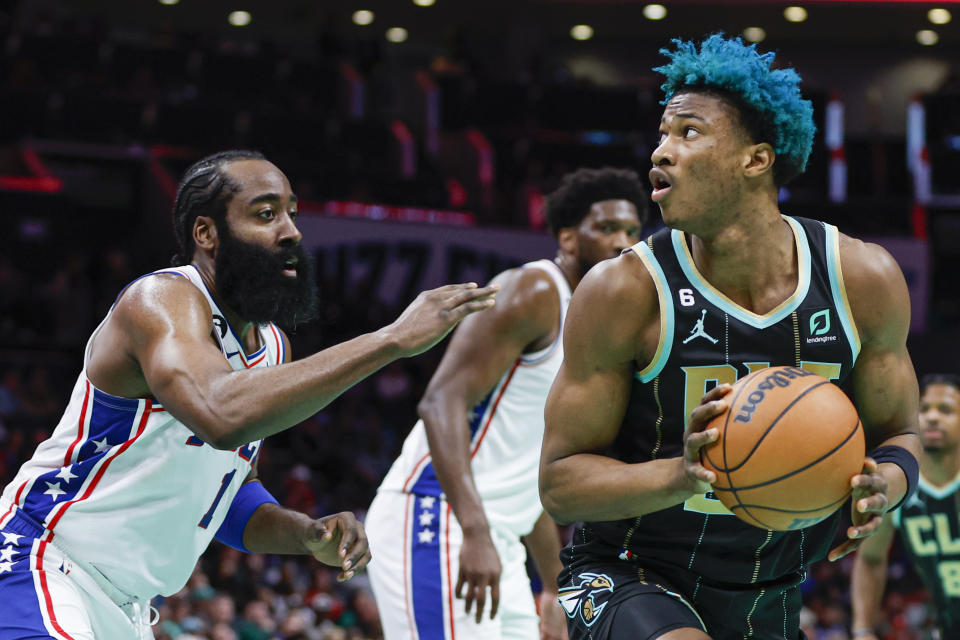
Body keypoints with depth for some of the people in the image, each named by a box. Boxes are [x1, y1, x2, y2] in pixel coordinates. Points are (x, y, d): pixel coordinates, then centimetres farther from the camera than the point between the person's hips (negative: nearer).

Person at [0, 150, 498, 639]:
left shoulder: (271, 347, 9)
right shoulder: (162, 300, -19)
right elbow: (223, 414, -41)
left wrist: (307, 535, -3)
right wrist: (392, 340, -39)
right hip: (41, 563, -9)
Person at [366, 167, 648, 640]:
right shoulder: (533, 293, -8)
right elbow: (442, 401, -20)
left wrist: (554, 591, 26)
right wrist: (475, 531, -31)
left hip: (496, 540, 10)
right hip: (435, 521, -10)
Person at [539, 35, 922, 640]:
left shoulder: (862, 279, -8)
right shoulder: (625, 290, -17)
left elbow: (897, 432, 6)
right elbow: (560, 482, -13)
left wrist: (884, 484, -19)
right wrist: (682, 475, -32)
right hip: (630, 582, -4)